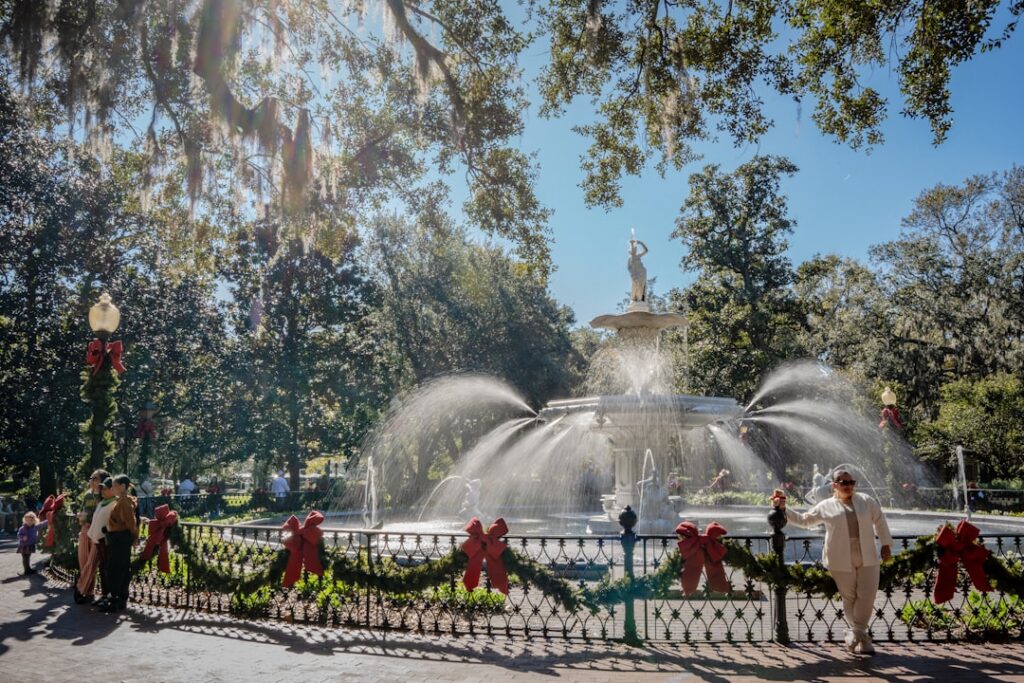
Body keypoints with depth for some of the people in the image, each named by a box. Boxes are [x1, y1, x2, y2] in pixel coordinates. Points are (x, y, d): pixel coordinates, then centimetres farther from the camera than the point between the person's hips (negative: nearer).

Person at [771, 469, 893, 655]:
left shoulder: (866, 501, 7)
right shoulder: (826, 507, 4)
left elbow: (880, 521, 14)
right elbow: (803, 520, 10)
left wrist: (886, 544, 11)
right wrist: (783, 510, 1)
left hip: (867, 558, 2)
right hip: (842, 561, -1)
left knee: (867, 596, -2)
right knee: (849, 597, 5)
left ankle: (856, 632, 15)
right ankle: (862, 636, 21)